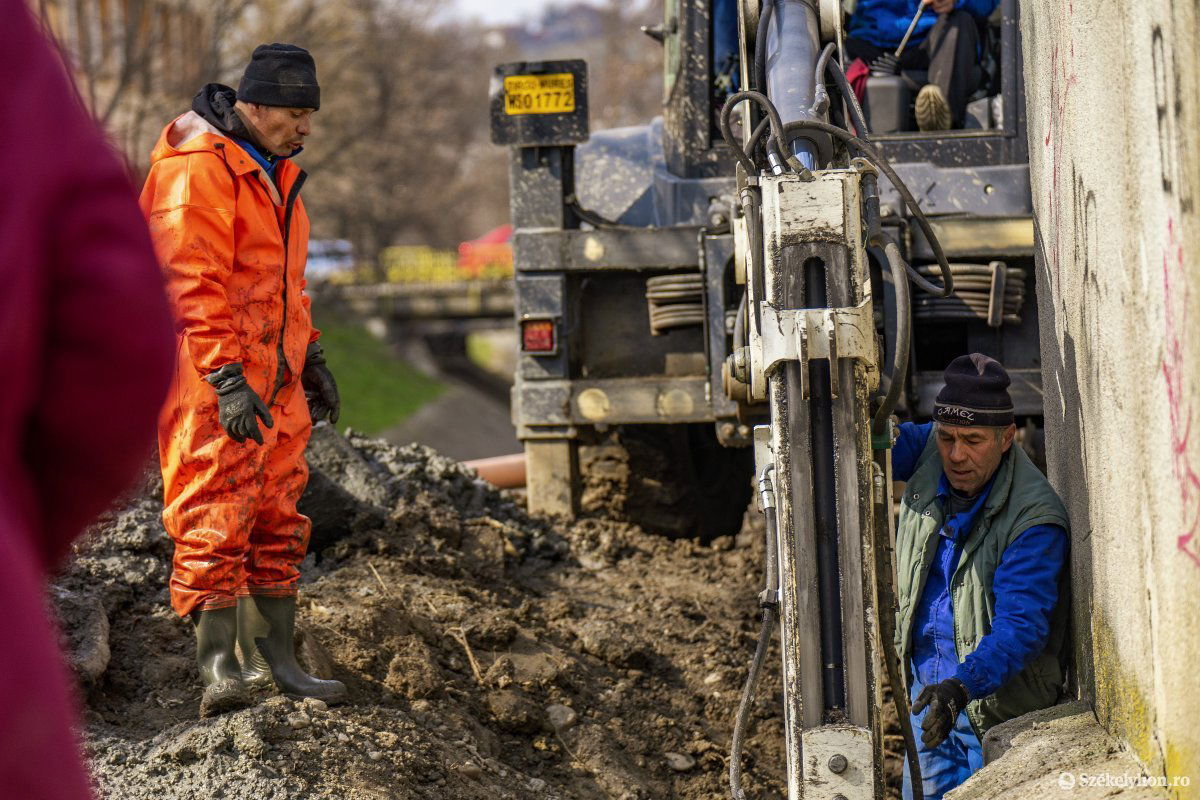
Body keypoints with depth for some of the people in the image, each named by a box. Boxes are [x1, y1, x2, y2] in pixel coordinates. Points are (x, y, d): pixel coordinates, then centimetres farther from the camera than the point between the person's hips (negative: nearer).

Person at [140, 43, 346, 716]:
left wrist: (311, 357, 23)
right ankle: (220, 668, -9)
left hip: (273, 381, 9)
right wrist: (228, 378, -26)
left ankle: (275, 661, 18)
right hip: (213, 383, -9)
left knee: (277, 522, 11)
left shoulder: (273, 170, 17)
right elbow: (194, 283, -21)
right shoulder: (198, 169, -15)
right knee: (215, 522, -10)